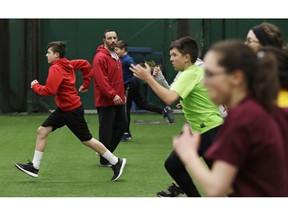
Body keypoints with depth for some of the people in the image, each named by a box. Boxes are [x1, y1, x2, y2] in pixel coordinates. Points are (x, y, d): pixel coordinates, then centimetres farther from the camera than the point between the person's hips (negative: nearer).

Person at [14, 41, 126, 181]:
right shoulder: (67, 64, 7)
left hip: (72, 111, -10)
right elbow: (86, 65, 17)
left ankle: (116, 162, 10)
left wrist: (35, 86, -10)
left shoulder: (56, 69, -20)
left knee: (87, 140, 0)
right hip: (63, 109, 10)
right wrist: (85, 84, 18)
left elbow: (49, 91, -27)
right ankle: (34, 167, 7)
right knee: (42, 131, 4)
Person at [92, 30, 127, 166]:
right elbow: (101, 80, -22)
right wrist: (113, 95, -25)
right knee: (106, 130, -3)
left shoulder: (115, 57, 15)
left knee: (121, 125, 14)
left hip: (118, 100, 10)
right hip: (106, 102, -9)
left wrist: (122, 94, 17)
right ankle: (104, 160, 7)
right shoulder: (100, 58, -15)